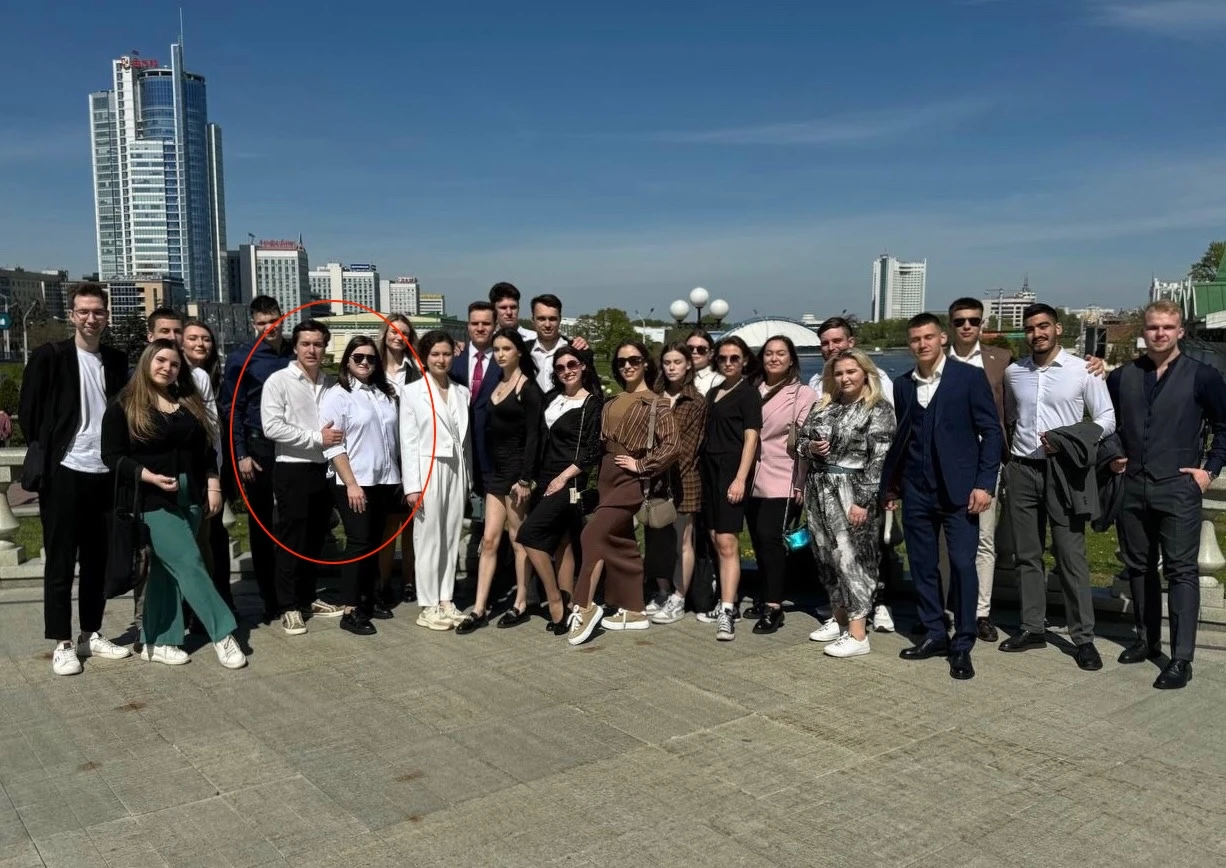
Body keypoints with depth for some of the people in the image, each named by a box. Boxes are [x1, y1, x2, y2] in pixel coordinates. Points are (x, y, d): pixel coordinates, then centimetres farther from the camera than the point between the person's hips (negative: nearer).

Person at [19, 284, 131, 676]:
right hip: (64, 473, -4)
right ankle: (62, 644, 10)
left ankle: (91, 635, 21)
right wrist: (43, 457, -6)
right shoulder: (49, 356, -3)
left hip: (104, 474, 4)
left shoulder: (116, 361, 9)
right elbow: (28, 412, -3)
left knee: (98, 559, 10)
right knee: (60, 562, 2)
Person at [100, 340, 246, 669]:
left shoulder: (189, 402, 13)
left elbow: (206, 449, 13)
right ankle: (223, 634, -4)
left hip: (190, 498, 6)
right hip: (153, 500, -5)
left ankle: (156, 641, 16)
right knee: (189, 564, -10)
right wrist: (151, 477, -19)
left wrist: (213, 487, 4)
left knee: (167, 569, 9)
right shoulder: (124, 407, -3)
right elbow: (112, 456, -8)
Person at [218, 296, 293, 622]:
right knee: (261, 524, 6)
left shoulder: (295, 354, 6)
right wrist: (241, 455, -8)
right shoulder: (241, 358, -1)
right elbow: (231, 409, -2)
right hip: (259, 447, -2)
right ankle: (270, 598, 14)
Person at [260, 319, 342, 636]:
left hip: (324, 469, 5)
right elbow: (272, 427, -15)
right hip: (293, 470, -5)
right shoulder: (279, 380, -6)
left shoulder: (331, 382, 8)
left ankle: (308, 598, 27)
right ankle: (289, 607, 11)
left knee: (316, 539, 14)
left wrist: (336, 438, -4)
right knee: (291, 540, 2)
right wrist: (316, 437, -16)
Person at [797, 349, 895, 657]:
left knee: (851, 559, -6)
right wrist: (810, 447, -6)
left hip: (852, 493, -7)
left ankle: (857, 635, -1)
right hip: (819, 491, 7)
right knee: (827, 557, 12)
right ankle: (839, 618, 27)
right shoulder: (824, 405, 12)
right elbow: (800, 437, 18)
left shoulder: (878, 409, -7)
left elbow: (879, 460, -13)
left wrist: (863, 501, -18)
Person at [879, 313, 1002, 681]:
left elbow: (991, 432, -5)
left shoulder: (970, 377, -3)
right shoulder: (902, 385, 9)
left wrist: (984, 483, -12)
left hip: (958, 489, -4)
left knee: (962, 565, -4)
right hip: (916, 491, 4)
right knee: (922, 565, 9)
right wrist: (888, 483, 16)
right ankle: (935, 634, 22)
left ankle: (962, 645, 7)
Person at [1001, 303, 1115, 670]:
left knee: (1071, 556, -4)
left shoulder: (1083, 371, -4)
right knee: (1026, 554, 9)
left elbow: (1107, 420, -3)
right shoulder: (1013, 373, 7)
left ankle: (1083, 637, 4)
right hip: (1021, 470, 4)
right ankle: (1033, 627, 18)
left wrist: (1067, 441, -16)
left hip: (1062, 471, -4)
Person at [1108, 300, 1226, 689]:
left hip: (1178, 489, -4)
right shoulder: (1120, 377, 6)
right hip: (1132, 489, 4)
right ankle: (1147, 640, 27)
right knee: (1138, 567, 12)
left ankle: (1181, 658, 0)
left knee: (1181, 570, -3)